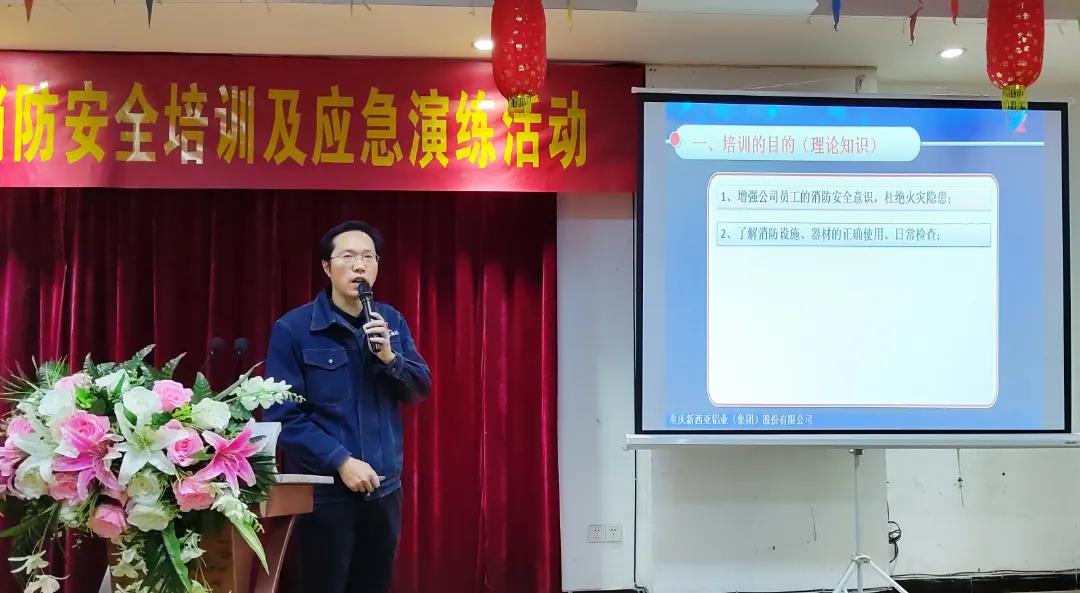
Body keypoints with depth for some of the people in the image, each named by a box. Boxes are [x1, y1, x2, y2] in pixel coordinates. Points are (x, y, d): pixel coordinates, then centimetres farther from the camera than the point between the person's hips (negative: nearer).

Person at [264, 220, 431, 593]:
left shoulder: (391, 321, 7)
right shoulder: (293, 329, -9)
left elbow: (420, 389, 7)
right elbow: (283, 415, -12)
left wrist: (389, 357, -12)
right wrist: (341, 461, -18)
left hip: (384, 488, 5)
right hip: (324, 491, -5)